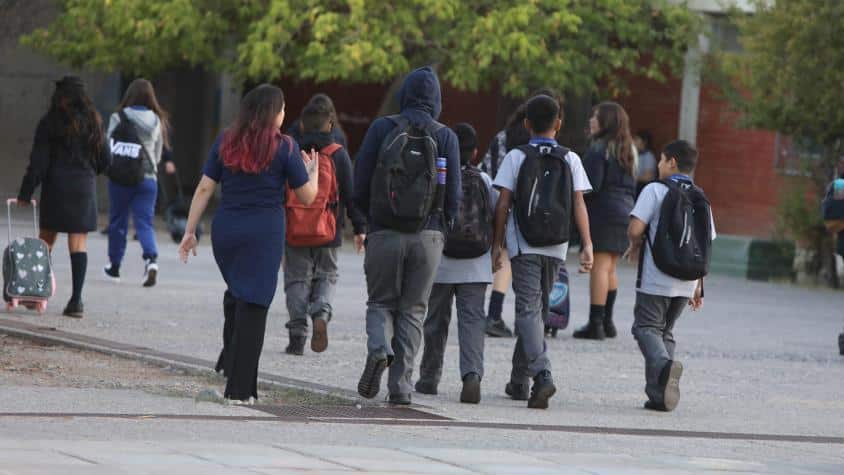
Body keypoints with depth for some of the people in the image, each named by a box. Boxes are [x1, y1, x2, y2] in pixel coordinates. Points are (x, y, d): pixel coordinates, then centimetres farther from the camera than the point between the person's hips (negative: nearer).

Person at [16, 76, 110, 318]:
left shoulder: (49, 124, -5)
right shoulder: (93, 123, 4)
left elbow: (38, 163, -8)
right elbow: (104, 160, 8)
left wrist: (25, 194, -4)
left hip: (56, 188, -2)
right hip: (84, 188, 2)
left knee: (46, 240, 10)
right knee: (78, 243, 0)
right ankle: (76, 300, -6)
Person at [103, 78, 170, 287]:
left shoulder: (119, 118, -8)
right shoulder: (157, 121, 2)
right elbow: (158, 153, 9)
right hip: (148, 178, 2)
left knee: (118, 222, 12)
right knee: (144, 222, 2)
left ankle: (114, 267, 23)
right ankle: (151, 260, -22)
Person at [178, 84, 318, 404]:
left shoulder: (226, 142, 5)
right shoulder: (283, 147, -4)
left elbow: (204, 189, 3)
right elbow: (307, 197, 1)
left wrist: (190, 231, 7)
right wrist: (313, 171, 21)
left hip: (226, 230, 4)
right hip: (265, 232, -4)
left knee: (235, 292, 27)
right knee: (253, 305, -2)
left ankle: (230, 360, 19)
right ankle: (239, 388, -2)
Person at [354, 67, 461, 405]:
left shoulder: (381, 129, 0)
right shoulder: (445, 137, 1)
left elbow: (359, 187, 0)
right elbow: (453, 196, -1)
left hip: (384, 233, 0)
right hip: (428, 235, 0)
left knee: (381, 302, 13)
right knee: (412, 310, 9)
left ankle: (378, 348, -17)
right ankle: (400, 384, 1)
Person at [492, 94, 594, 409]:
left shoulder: (516, 157, -1)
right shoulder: (570, 160, 5)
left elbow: (503, 203, -3)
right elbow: (578, 204, -2)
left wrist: (497, 244, 3)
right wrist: (587, 246, -3)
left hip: (523, 245, -3)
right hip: (556, 247, 3)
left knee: (529, 309, -9)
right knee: (538, 309, 16)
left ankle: (542, 374, -30)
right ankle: (519, 380, 24)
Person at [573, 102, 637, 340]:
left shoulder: (599, 149, -10)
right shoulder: (628, 151, 17)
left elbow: (592, 186, -16)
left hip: (603, 211, -8)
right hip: (625, 211, 8)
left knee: (599, 267, -9)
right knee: (610, 269, 15)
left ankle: (595, 323, -12)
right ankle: (607, 321, 18)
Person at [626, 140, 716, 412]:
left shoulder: (655, 191, -6)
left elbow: (635, 229, -15)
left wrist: (635, 246, 8)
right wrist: (699, 287, 17)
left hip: (656, 279, -5)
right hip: (686, 282, 5)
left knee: (646, 327, 2)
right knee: (666, 330, 16)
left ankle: (663, 364, -29)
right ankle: (658, 394, 9)